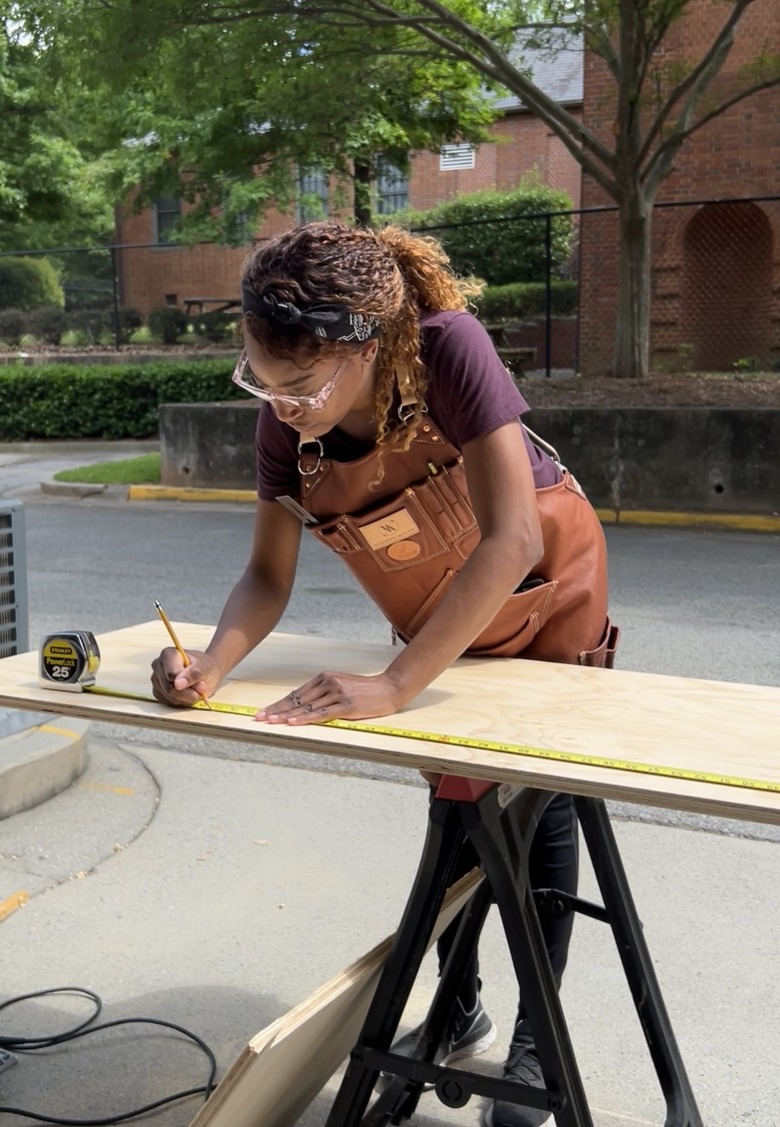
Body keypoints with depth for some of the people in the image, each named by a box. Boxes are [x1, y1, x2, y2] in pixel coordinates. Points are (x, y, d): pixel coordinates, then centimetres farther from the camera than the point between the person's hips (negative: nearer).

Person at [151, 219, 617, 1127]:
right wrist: (212, 663, -36)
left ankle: (534, 1040, 23)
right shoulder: (285, 424, -23)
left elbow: (510, 541, -44)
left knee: (539, 807, 5)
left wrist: (395, 686, -45)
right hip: (438, 619, 4)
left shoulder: (448, 349, -38)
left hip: (547, 592, -4)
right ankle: (461, 1013, 36)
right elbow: (268, 577, -16)